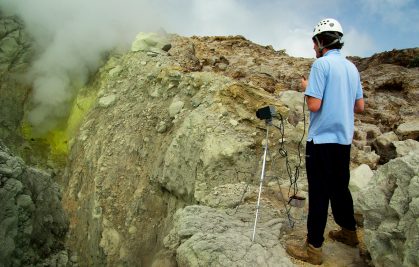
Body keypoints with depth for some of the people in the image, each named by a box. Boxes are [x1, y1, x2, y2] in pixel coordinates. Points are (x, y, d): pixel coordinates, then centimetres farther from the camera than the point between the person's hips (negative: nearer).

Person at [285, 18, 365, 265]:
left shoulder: (321, 64, -12)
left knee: (319, 192, -3)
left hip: (322, 139, -8)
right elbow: (360, 107, 13)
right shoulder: (352, 67, 10)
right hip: (344, 139, 8)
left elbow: (314, 105, -18)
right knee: (340, 187, 20)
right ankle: (349, 232, 33)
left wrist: (306, 87, 0)